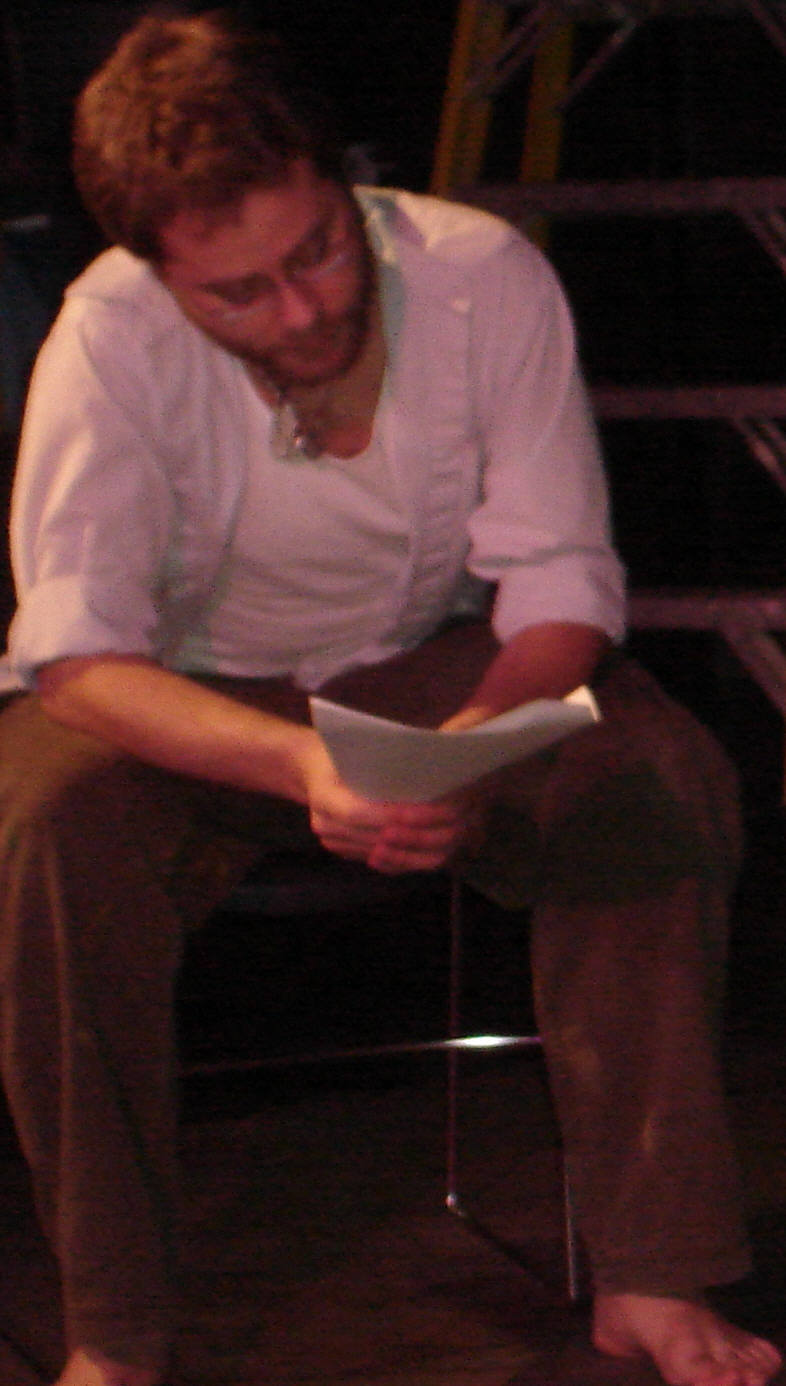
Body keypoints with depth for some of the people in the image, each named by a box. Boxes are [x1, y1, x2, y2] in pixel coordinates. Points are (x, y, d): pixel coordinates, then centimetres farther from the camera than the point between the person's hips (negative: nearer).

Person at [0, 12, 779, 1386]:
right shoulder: (113, 335, -26)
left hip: (434, 659, 2)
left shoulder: (487, 278, -21)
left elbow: (563, 583, -15)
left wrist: (481, 738, -37)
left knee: (665, 785, -26)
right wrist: (301, 763, -47)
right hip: (186, 695, -1)